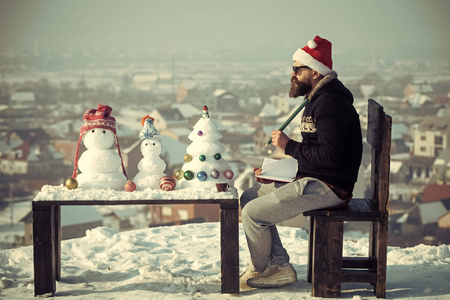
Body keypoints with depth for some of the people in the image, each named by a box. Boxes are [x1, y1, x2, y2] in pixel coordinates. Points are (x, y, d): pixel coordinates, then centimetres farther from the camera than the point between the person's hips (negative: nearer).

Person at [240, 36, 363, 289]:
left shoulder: (331, 104, -18)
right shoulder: (318, 99, 17)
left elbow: (329, 156, -27)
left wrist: (289, 145, -17)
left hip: (327, 187, -11)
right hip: (312, 180, 11)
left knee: (253, 213, -14)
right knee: (249, 197, 13)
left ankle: (261, 268, 13)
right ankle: (280, 267, 9)